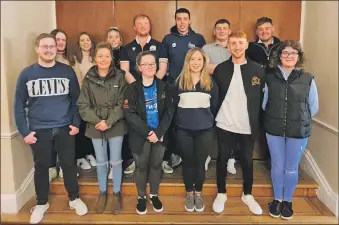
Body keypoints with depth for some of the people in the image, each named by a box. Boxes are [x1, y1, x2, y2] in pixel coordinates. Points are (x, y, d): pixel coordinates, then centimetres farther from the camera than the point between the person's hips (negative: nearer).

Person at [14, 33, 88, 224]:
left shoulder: (67, 71, -1)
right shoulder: (26, 74, -2)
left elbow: (76, 99, 3)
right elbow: (19, 105, 0)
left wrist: (76, 122, -3)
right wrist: (24, 131, -4)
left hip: (65, 128, 0)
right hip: (39, 130, 0)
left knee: (69, 165, 11)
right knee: (41, 167, 14)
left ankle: (74, 198, 31)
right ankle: (42, 203, 33)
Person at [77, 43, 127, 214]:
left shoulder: (119, 76, -4)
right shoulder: (89, 78, 0)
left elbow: (121, 103, -7)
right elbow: (83, 105, -2)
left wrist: (109, 122, -16)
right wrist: (97, 121, -14)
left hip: (116, 126, -1)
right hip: (96, 127, 1)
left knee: (115, 161, 8)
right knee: (100, 162, 12)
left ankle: (117, 193, 27)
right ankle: (102, 193, 32)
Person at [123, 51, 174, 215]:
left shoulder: (163, 86, 2)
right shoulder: (133, 88, -6)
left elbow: (169, 111, -3)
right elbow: (129, 114, -14)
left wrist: (159, 132, -15)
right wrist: (148, 132, -20)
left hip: (160, 135, 2)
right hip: (140, 136, -2)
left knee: (156, 165, 13)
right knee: (141, 167, 10)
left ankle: (154, 195, 33)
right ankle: (141, 197, 30)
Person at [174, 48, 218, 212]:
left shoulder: (210, 82, 2)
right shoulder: (180, 81, 0)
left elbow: (214, 106, 7)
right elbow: (173, 104, 4)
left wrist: (209, 121, 6)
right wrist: (177, 122, 3)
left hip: (205, 130, 0)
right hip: (183, 129, 0)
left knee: (200, 162, 9)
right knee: (187, 162, 10)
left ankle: (198, 193, 28)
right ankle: (189, 193, 28)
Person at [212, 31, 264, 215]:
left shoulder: (258, 70, -1)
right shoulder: (220, 69, 0)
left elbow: (262, 98, 3)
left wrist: (258, 122, -1)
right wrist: (214, 117, 0)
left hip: (248, 127, 0)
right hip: (225, 125, 0)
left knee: (247, 160, 13)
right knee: (222, 159, 10)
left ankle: (247, 195, 32)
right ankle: (221, 194, 28)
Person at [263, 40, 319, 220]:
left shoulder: (308, 79, -3)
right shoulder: (270, 77, -1)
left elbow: (313, 107, 4)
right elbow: (264, 104, 5)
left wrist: (300, 121, 5)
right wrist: (274, 120, 5)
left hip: (298, 132, 0)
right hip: (274, 130, 1)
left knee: (291, 169, 10)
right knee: (277, 166, 11)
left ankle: (287, 201, 31)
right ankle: (277, 199, 30)